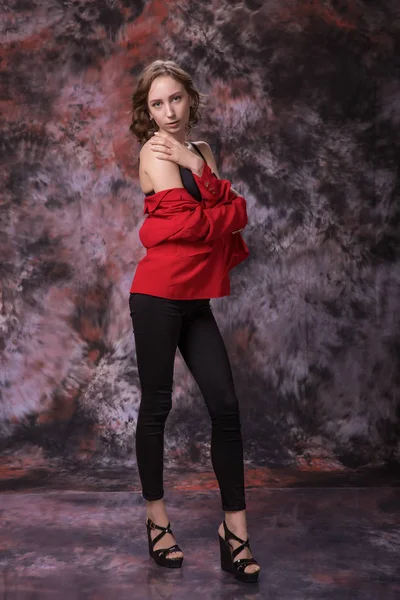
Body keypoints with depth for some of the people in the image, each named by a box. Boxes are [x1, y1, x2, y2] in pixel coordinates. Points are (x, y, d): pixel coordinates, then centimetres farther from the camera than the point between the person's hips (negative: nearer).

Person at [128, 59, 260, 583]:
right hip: (158, 294, -6)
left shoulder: (201, 152, 16)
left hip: (196, 299, 6)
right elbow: (204, 219, -15)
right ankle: (157, 519, 18)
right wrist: (229, 210, 2)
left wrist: (197, 165, -10)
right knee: (157, 405, 3)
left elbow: (233, 211, 0)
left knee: (225, 406, 0)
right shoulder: (154, 151, -4)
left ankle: (235, 526, 8)